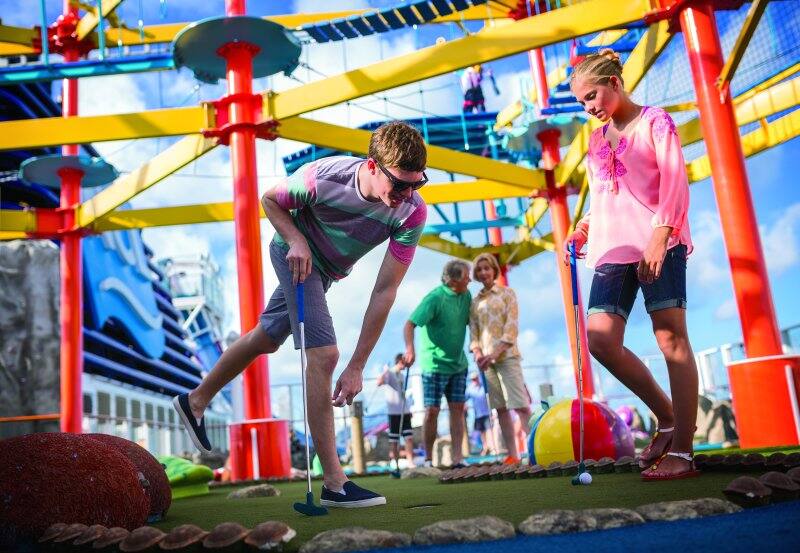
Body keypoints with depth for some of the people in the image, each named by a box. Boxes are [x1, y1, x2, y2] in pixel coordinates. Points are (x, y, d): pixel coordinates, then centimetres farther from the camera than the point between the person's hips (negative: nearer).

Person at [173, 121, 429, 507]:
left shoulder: (412, 212, -31)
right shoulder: (322, 177, -35)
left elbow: (384, 291, -29)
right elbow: (270, 200, -11)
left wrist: (357, 366, -28)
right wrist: (296, 240, -29)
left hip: (328, 270, 5)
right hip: (296, 254, -5)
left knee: (266, 338, 20)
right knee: (324, 353, -18)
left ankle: (196, 401, 44)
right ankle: (334, 483, -13)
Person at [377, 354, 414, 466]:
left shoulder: (402, 376, 17)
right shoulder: (389, 373, -6)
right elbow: (379, 382, -26)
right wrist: (385, 371, -38)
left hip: (405, 411, 7)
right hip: (394, 412, -7)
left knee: (409, 438, 0)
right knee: (394, 440, 0)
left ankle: (410, 462, 3)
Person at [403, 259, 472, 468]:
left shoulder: (466, 296, 5)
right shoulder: (435, 298, -17)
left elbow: (470, 322, 13)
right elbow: (410, 324, -20)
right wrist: (410, 349, -35)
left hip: (458, 363, 6)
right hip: (435, 363, -6)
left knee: (457, 408, 3)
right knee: (432, 411, -4)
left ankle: (458, 458, 6)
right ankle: (428, 459, 8)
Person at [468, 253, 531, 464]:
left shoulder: (507, 293, 4)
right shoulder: (475, 301, 14)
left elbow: (512, 327, -5)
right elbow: (473, 332, 11)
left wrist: (495, 354, -14)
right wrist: (478, 354, -8)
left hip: (506, 355, -4)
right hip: (486, 359, 4)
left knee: (520, 405, -11)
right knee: (501, 408, 3)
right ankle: (512, 455, 6)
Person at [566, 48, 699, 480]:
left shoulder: (654, 121, 5)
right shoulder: (595, 141, 22)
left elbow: (674, 179, -6)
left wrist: (659, 235, -19)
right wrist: (582, 229, 5)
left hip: (658, 243, -6)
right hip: (612, 249, 6)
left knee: (671, 337, -8)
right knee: (600, 339, -7)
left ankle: (682, 453, -5)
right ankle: (668, 419, 11)